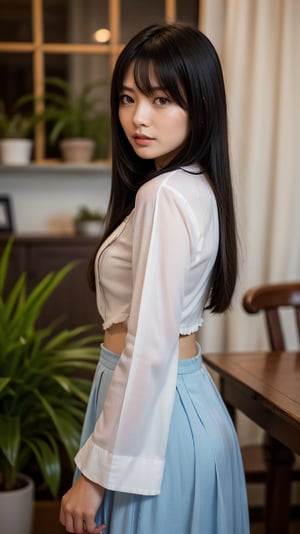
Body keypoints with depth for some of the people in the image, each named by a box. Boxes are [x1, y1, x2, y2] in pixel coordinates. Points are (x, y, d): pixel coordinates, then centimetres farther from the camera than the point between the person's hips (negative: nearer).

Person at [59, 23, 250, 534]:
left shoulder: (163, 196, -21)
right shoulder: (200, 187, 8)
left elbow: (148, 349, -24)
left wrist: (96, 472, -18)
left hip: (154, 414, -9)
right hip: (188, 396, 9)